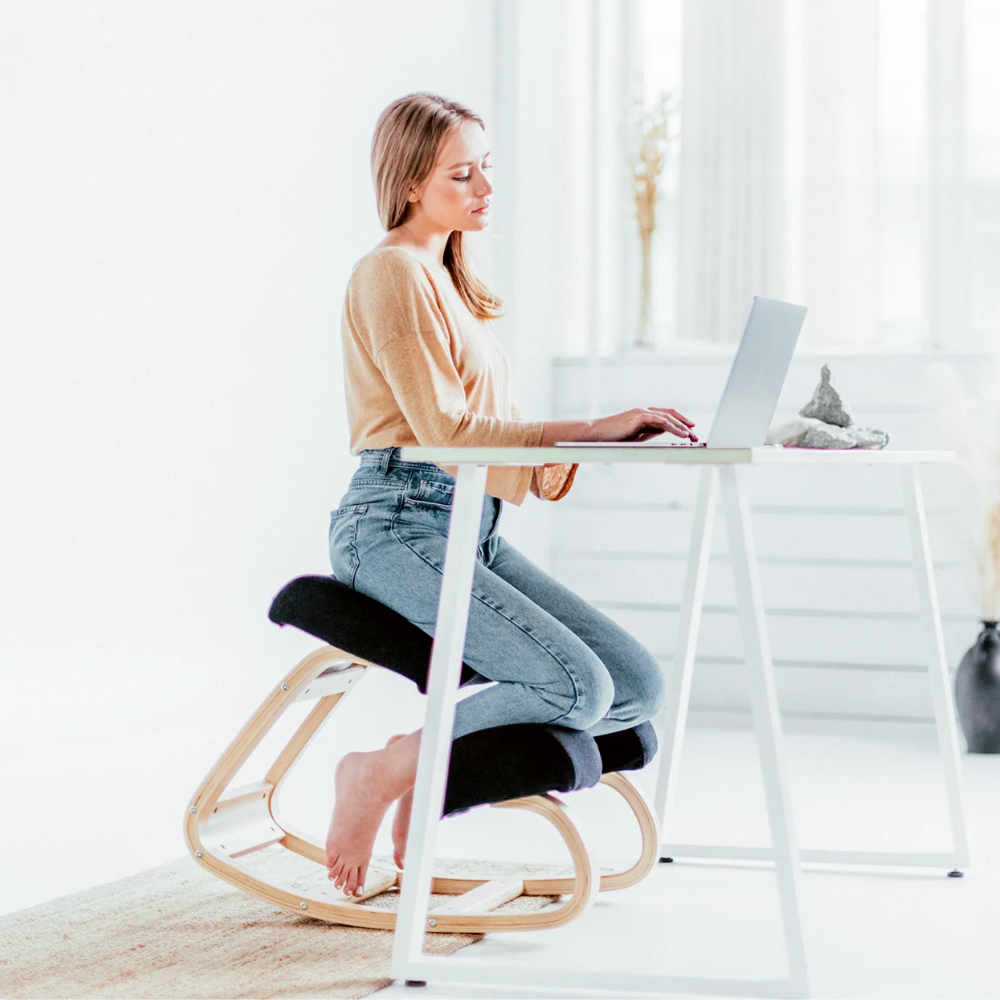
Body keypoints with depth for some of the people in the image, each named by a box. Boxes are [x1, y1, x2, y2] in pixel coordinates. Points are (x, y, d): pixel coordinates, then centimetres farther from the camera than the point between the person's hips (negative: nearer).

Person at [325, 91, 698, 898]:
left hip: (471, 530, 9)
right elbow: (446, 428, -15)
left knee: (640, 686, -5)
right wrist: (591, 428, -16)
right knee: (578, 687, -25)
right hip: (399, 524, -9)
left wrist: (610, 436, 2)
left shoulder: (452, 281, 24)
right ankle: (383, 774, -8)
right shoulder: (394, 272, -6)